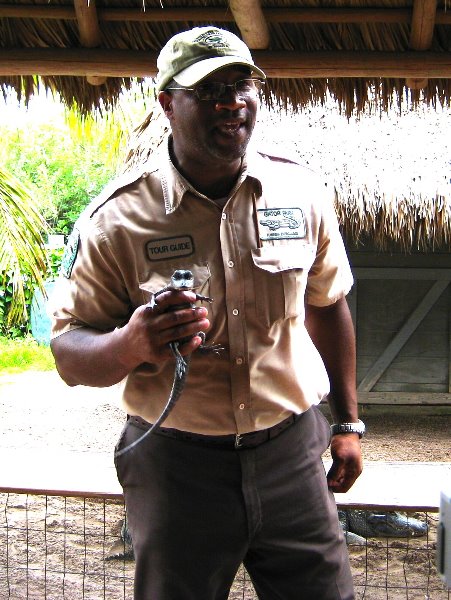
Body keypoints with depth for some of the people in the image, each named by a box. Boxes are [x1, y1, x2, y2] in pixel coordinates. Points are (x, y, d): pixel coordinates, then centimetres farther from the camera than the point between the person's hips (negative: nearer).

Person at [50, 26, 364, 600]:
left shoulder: (302, 192, 0)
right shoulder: (117, 217, -11)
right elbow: (68, 352, -9)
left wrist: (347, 423, 15)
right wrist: (130, 345, -31)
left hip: (292, 450, 3)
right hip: (175, 465, -2)